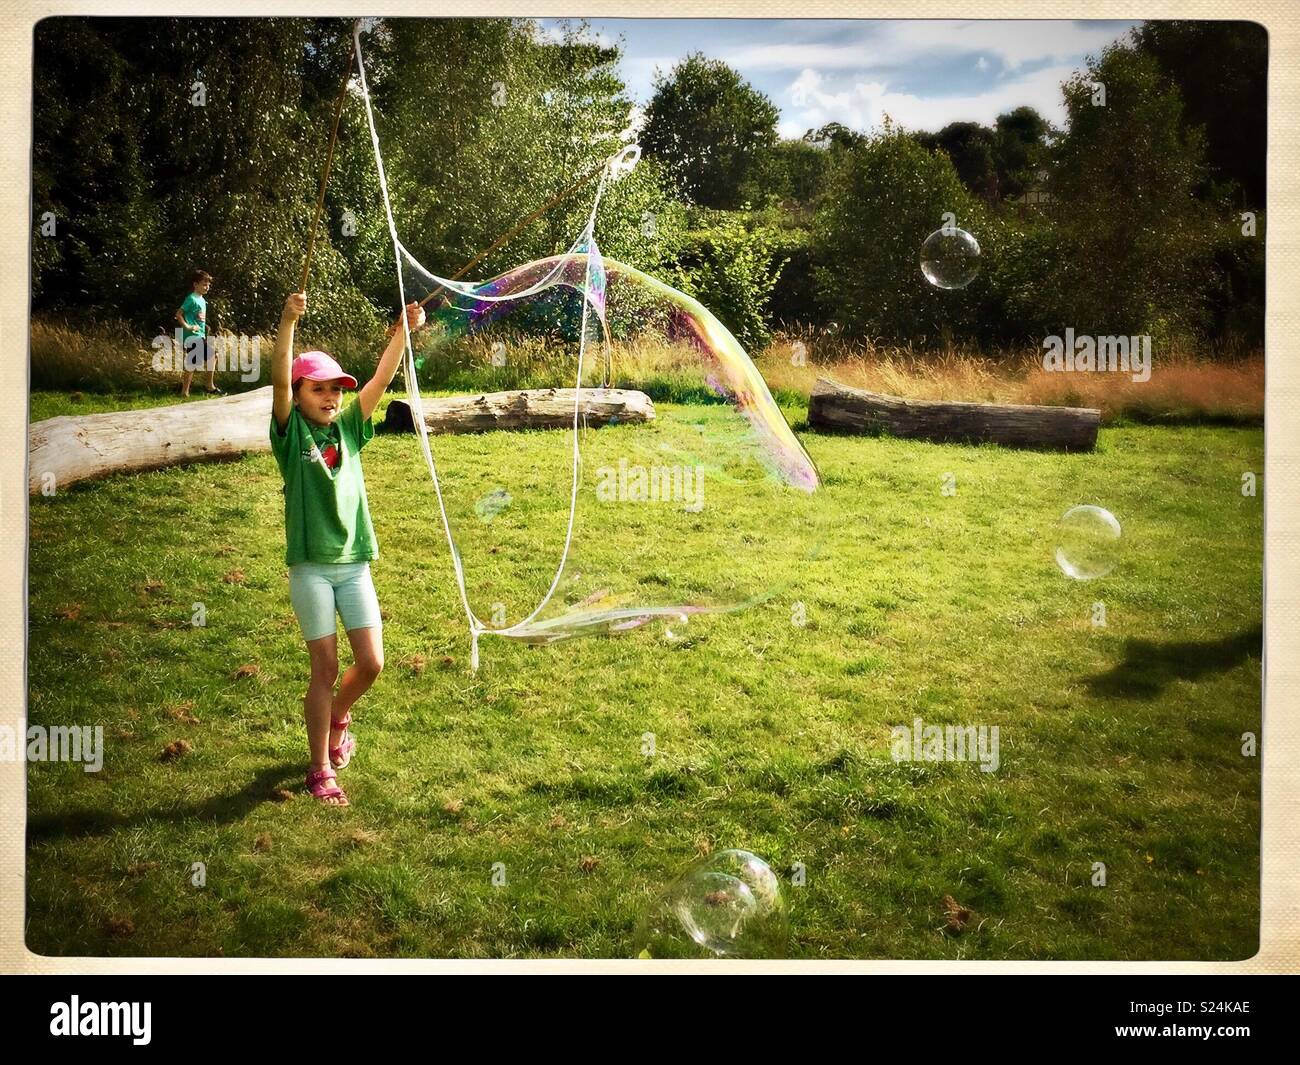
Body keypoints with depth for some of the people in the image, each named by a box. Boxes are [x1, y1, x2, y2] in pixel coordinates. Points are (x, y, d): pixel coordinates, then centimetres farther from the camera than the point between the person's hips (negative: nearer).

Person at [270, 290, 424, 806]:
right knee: (325, 667, -1)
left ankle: (336, 717, 34)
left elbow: (381, 378, 0)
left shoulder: (349, 428, 8)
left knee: (371, 663, 2)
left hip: (354, 563, 4)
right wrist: (288, 322, -30)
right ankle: (321, 769, 11)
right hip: (310, 566, -4)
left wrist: (405, 330, -9)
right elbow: (279, 381, -18)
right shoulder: (291, 433, -3)